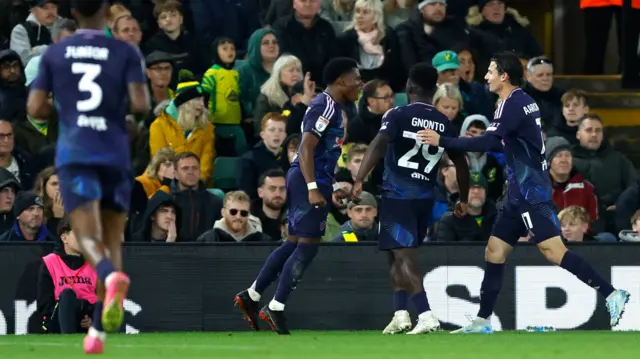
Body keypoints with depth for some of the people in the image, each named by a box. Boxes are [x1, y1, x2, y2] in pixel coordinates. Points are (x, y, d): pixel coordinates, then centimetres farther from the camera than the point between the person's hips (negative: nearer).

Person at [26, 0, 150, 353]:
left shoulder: (54, 53, 7)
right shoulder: (126, 53, 2)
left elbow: (35, 108, 3)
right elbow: (141, 104, -10)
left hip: (74, 156, 0)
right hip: (116, 157, 0)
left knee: (89, 239, -12)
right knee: (112, 241, 12)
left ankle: (111, 277, -47)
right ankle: (98, 331, 7)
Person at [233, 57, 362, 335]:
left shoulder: (329, 106, 19)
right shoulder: (326, 106, -14)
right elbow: (306, 148, -22)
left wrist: (332, 188, 29)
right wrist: (313, 188, -28)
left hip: (310, 180, 10)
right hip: (309, 180, -10)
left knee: (294, 243, 13)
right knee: (308, 245, -7)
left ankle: (250, 296, 16)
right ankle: (275, 308, -5)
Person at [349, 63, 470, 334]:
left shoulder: (399, 115, -5)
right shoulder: (445, 124, 10)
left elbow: (378, 145, -19)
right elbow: (461, 163, 18)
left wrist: (359, 180, -24)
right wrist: (463, 200, 30)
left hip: (398, 196, -5)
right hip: (425, 197, 5)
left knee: (403, 256, -9)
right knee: (398, 254, 20)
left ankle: (426, 315, -22)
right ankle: (401, 314, 15)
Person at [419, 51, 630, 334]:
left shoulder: (513, 104, -14)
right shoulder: (521, 101, 15)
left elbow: (487, 142, -25)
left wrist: (441, 141, -21)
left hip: (531, 193, -10)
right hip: (521, 193, 10)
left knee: (553, 250, -17)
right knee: (494, 251, 10)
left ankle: (612, 296, -19)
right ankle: (482, 322, 13)